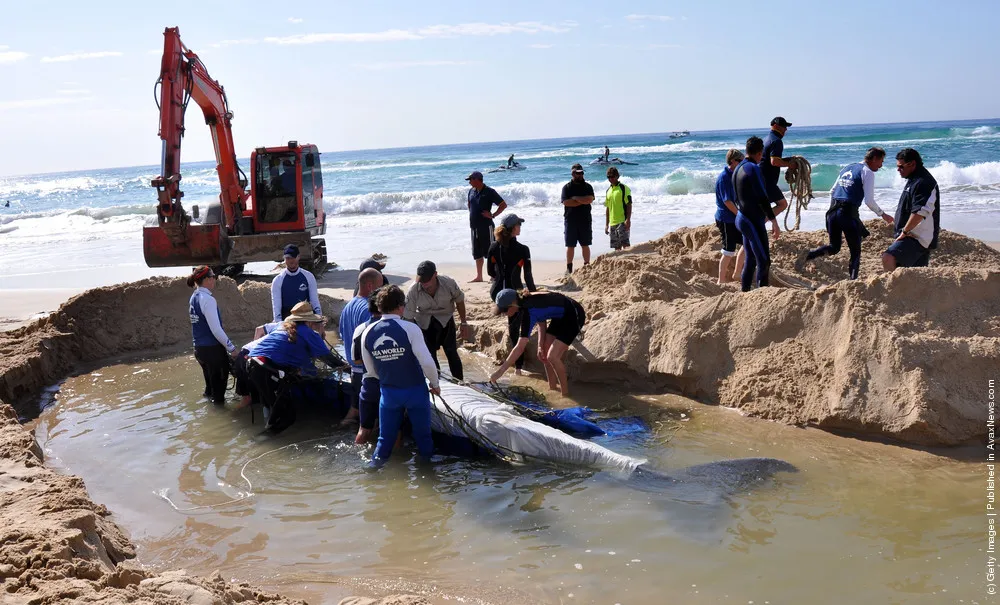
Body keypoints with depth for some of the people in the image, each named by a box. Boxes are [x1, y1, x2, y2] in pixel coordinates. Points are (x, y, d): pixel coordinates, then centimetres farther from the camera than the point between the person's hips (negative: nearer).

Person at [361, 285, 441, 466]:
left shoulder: (367, 333, -6)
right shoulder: (410, 329, -19)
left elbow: (370, 370, 5)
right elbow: (427, 362, -20)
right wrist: (434, 384, -3)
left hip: (388, 392, 3)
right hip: (415, 390, -3)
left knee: (385, 438, 15)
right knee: (422, 434, 17)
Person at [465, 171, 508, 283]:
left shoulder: (489, 192, -10)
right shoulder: (471, 191, 10)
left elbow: (503, 205, -9)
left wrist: (493, 215, -14)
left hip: (486, 226, -7)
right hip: (474, 226, 7)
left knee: (489, 252, -4)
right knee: (477, 253, 11)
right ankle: (479, 276, 19)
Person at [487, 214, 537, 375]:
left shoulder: (494, 247, -4)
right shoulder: (523, 250, -14)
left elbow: (490, 272, 7)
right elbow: (528, 276, -10)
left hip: (497, 293, 3)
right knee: (516, 330, 10)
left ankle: (509, 322, 42)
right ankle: (518, 367, 11)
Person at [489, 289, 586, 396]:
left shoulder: (527, 312, -30)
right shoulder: (525, 301, -5)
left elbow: (520, 347, -32)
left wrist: (500, 371, -31)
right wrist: (541, 346, -2)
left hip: (574, 316, -10)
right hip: (561, 316, 10)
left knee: (552, 356, -15)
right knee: (543, 354, 9)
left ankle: (565, 391, 2)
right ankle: (552, 386, 23)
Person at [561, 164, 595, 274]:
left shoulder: (587, 186, 9)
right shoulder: (567, 187, 4)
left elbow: (590, 199, -9)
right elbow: (566, 202, -11)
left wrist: (575, 198, -8)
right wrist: (583, 201, -8)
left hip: (585, 220, 1)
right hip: (570, 220, -1)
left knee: (585, 245, 4)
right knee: (570, 246, 2)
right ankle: (569, 268, 8)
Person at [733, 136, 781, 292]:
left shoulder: (737, 169, 12)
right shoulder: (753, 169, -16)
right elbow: (762, 198, -20)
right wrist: (774, 222, -18)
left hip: (742, 219, 10)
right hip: (753, 221, -10)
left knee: (750, 260, 15)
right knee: (763, 261, -7)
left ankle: (745, 291, 19)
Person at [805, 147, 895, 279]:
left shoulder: (847, 168, 20)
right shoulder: (867, 172, -3)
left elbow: (832, 192, 22)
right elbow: (869, 200, -10)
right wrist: (882, 215, 3)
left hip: (833, 211, 7)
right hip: (848, 213, -6)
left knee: (834, 247, 15)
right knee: (855, 251, 6)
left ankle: (806, 256, -7)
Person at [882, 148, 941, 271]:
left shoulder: (922, 183, -16)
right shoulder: (914, 180, 19)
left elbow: (920, 212, -26)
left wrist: (905, 231, -19)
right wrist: (905, 232, 21)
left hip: (916, 237, -11)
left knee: (888, 258, -29)